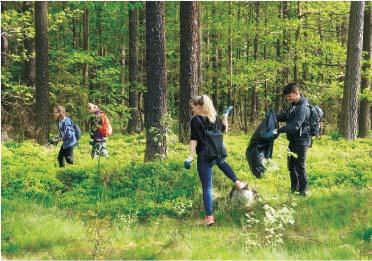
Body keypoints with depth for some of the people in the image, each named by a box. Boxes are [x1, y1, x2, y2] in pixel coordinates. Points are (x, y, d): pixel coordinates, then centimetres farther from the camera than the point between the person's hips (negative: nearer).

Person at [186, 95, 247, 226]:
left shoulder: (196, 120, -12)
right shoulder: (214, 118, 7)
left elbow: (194, 139, -19)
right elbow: (224, 129, 22)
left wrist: (191, 155, -21)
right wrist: (225, 119, 37)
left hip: (205, 156, -6)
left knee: (207, 187, -1)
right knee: (221, 163, 44)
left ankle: (209, 217, -1)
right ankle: (237, 182, 39)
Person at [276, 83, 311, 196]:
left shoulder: (302, 108, -23)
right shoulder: (293, 105, 9)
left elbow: (295, 126, -29)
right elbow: (284, 116, 18)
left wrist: (279, 130, -28)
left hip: (301, 141, -10)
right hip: (293, 140, 10)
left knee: (300, 166, -3)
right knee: (291, 165, 17)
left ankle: (303, 190, 7)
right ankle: (294, 188, 29)